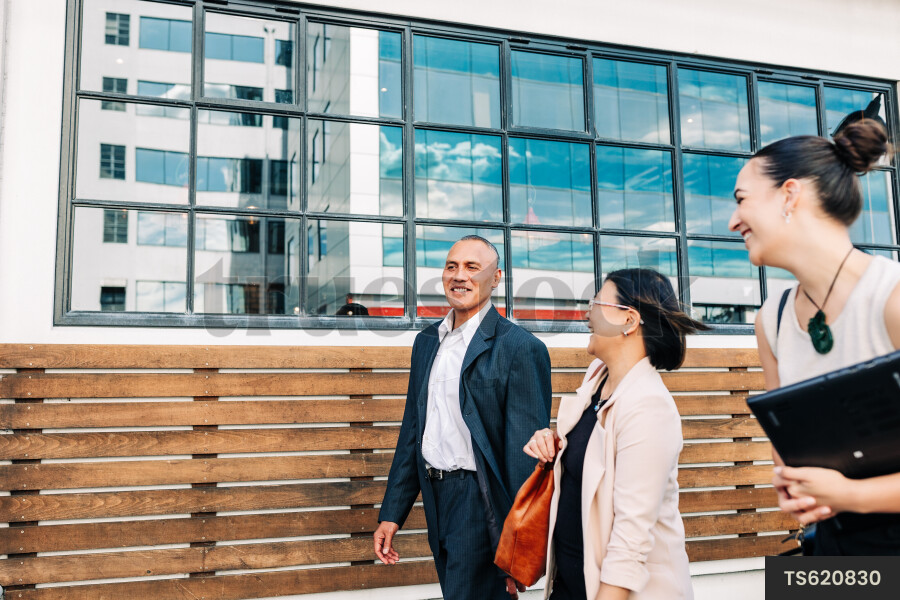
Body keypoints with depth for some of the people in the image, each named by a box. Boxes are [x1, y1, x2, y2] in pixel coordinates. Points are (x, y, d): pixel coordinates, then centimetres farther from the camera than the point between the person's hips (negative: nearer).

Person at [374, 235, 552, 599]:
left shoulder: (520, 348, -12)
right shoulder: (427, 342, 9)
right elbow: (412, 432, 13)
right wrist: (391, 514, 12)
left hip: (480, 502, -7)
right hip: (436, 499, 7)